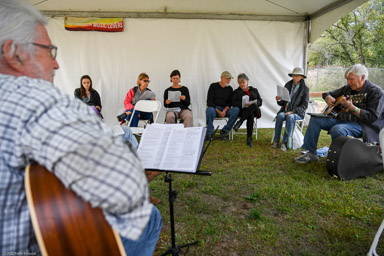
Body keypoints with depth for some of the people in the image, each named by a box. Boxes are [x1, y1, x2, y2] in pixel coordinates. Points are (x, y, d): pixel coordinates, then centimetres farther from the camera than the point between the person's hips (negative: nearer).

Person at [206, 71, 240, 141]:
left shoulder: (230, 88, 14)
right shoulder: (213, 86, 3)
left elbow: (230, 102, 8)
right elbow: (209, 101, -4)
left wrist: (225, 110, -14)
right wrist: (218, 111, -17)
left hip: (225, 109, 3)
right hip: (214, 108, -3)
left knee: (236, 109, -27)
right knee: (209, 110, -39)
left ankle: (224, 131, -19)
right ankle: (209, 133, -22)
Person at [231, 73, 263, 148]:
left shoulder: (254, 90, 25)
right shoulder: (236, 92, 21)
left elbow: (260, 102, 12)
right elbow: (234, 103, 2)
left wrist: (252, 103, -12)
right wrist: (244, 104, -18)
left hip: (255, 110, 2)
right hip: (243, 111, -2)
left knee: (253, 106, -39)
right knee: (251, 115, -40)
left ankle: (240, 121, -42)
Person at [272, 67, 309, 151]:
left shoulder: (305, 88, 1)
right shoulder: (288, 85, 11)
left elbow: (304, 105, -5)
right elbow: (282, 103, 13)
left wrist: (293, 111, -18)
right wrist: (279, 100, -11)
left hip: (298, 113, -3)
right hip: (285, 111, 3)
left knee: (290, 117, -35)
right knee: (280, 116, -30)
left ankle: (285, 143, -32)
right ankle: (276, 141, -27)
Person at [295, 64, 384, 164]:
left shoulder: (375, 91, -11)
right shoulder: (348, 88, 10)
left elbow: (372, 117, -22)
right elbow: (327, 94, 23)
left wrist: (351, 107, -31)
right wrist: (328, 98, -2)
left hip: (362, 124, -8)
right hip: (341, 119, 8)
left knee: (337, 129, -38)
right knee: (315, 119, -7)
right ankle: (311, 153, -5)